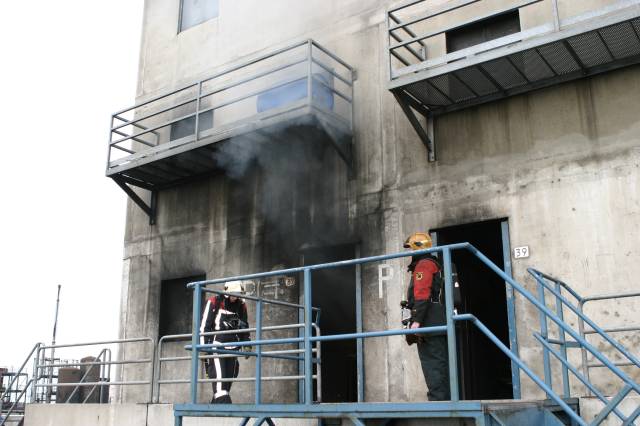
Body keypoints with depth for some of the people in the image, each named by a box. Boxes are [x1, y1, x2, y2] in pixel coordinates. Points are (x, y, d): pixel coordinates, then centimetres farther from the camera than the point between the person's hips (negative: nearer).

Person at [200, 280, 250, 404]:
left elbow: (244, 326, 21)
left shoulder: (241, 306, 10)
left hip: (232, 348, 6)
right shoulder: (214, 302, -6)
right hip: (216, 346, -5)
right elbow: (205, 325, -5)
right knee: (219, 376, -18)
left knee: (229, 378, 4)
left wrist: (246, 344, 11)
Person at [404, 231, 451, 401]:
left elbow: (422, 295, -18)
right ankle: (446, 399, 13)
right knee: (441, 364, 10)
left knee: (432, 364, -11)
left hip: (430, 323, -10)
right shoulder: (434, 264, 26)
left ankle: (437, 399, -13)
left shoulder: (423, 264, -6)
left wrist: (416, 320, -23)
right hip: (440, 323, 10)